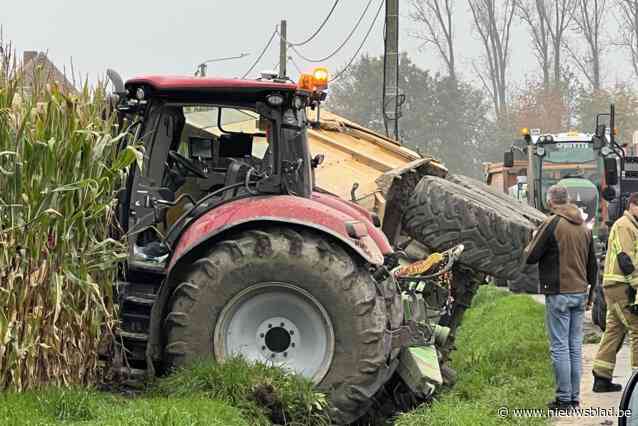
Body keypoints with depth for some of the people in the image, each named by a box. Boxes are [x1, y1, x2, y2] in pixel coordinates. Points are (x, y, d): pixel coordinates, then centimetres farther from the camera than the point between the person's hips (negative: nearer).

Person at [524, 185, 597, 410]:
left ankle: (564, 399, -4)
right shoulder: (584, 227, 11)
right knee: (575, 347, 10)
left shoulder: (552, 224, -11)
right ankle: (574, 397, 13)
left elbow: (530, 257, -9)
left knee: (560, 347, -4)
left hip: (558, 294, -7)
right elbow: (592, 265, 18)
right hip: (580, 293, 7)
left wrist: (529, 246, 13)